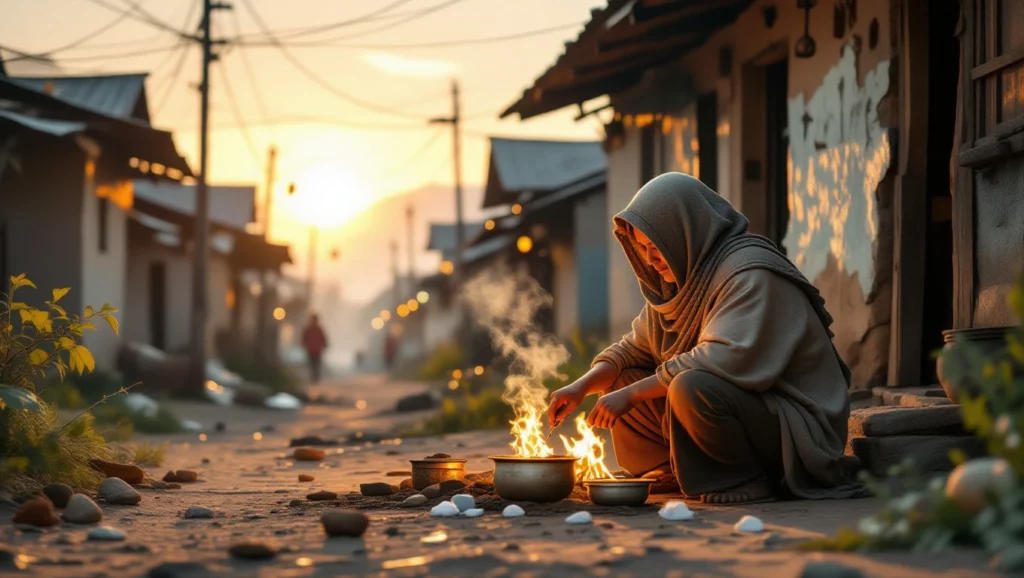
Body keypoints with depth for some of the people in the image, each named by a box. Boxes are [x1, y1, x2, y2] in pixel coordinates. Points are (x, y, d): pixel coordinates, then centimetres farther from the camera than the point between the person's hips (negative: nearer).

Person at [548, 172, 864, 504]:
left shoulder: (751, 271, -19)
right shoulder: (681, 279, 8)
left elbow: (727, 360, -30)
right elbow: (634, 348, 13)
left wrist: (632, 394, -26)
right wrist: (582, 387, -7)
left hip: (796, 423, -9)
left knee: (691, 388, -35)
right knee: (618, 382, 3)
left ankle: (748, 480, -14)